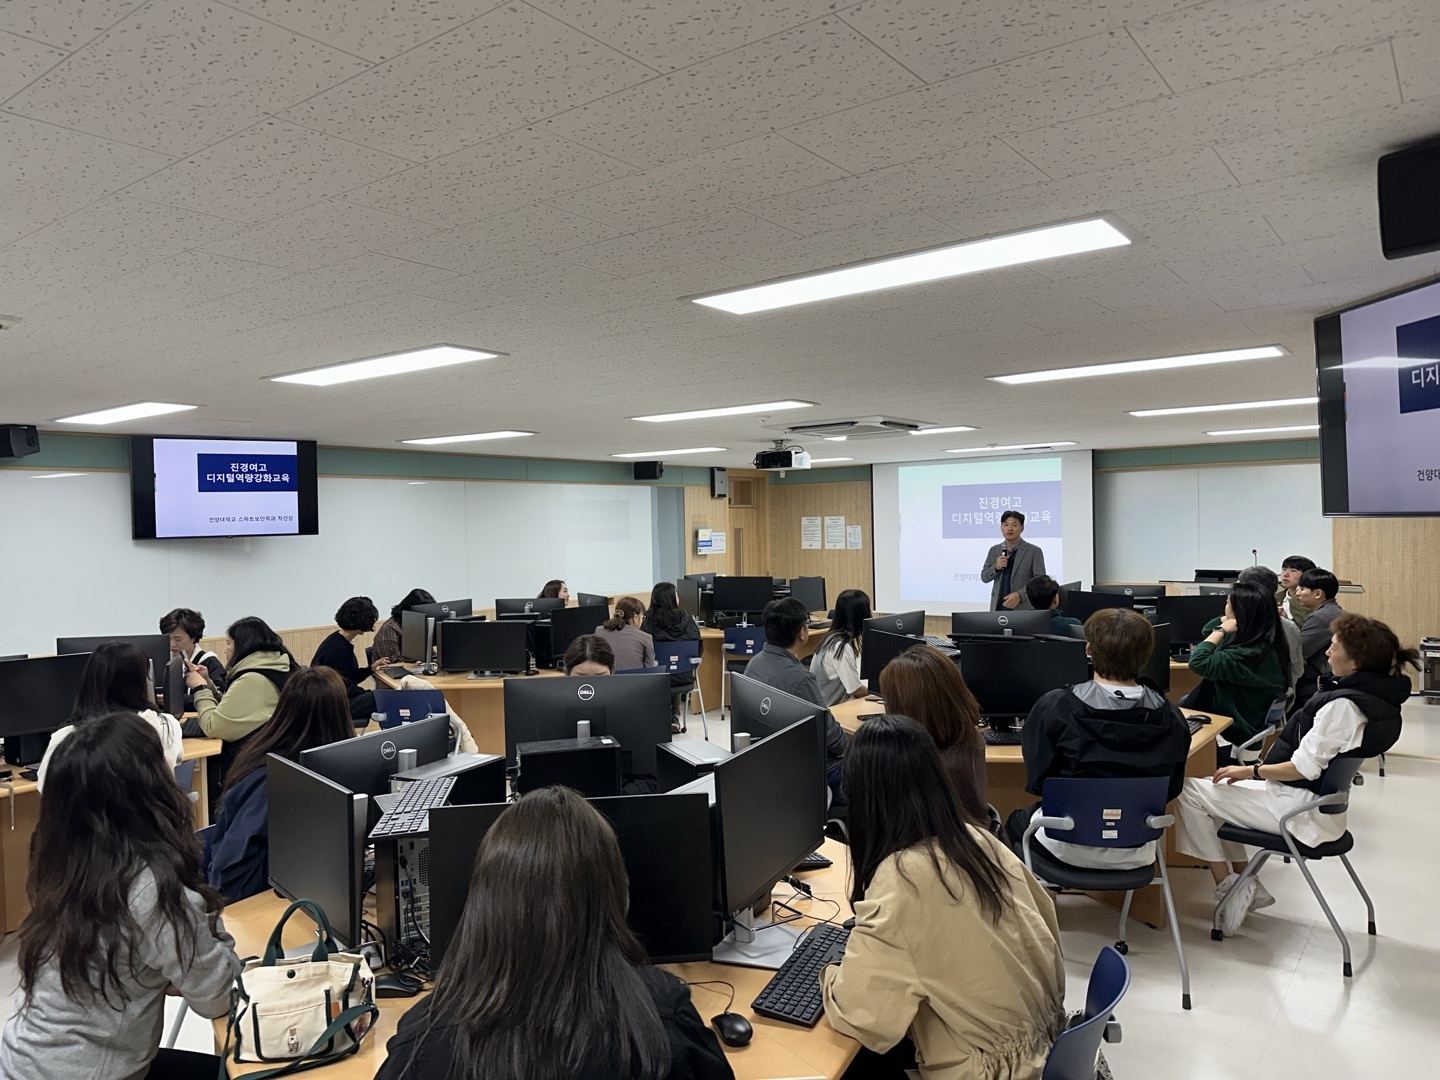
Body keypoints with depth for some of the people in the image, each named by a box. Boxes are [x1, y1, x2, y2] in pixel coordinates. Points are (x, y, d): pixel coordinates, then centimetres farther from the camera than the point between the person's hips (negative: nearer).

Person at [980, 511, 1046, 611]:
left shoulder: (1034, 551, -2)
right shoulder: (994, 550, 11)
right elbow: (984, 577, 14)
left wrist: (1020, 595, -20)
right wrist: (996, 567, -7)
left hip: (1023, 609, -3)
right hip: (998, 608, 4)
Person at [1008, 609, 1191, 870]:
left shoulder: (1054, 708, -20)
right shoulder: (1171, 717, -11)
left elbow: (1037, 781, -13)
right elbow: (1171, 789, 0)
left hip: (1071, 847, -3)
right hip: (1136, 852, 3)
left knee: (1017, 821, 29)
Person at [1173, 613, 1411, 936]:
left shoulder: (1343, 705, -26)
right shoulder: (1379, 695, 3)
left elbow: (1304, 768, -25)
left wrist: (1252, 771, -11)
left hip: (1299, 810, -10)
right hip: (1318, 801, 10)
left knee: (1190, 791, -6)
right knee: (1218, 788, 20)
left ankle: (1227, 887, 3)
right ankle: (1248, 887, 18)